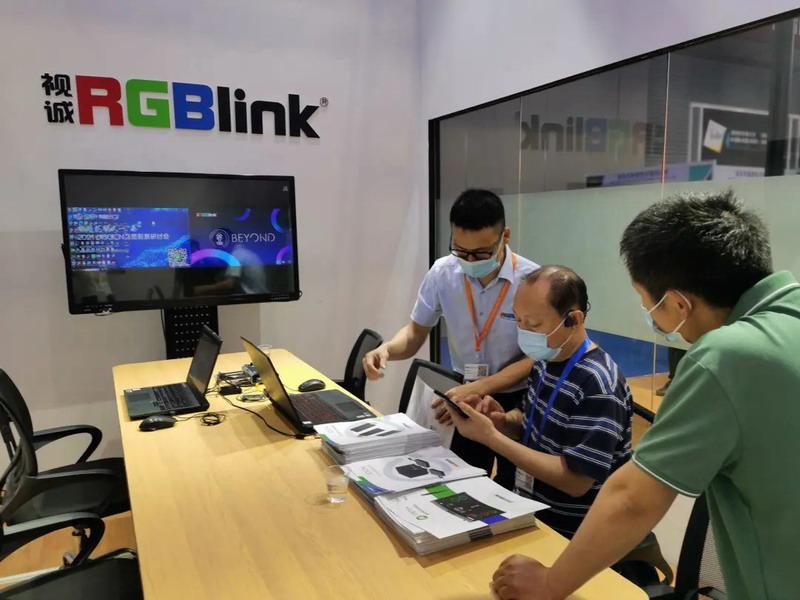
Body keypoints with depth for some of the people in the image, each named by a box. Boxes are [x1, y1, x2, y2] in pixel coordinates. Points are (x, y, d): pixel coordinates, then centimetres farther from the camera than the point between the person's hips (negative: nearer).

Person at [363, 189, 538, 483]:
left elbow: (536, 357, -17)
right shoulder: (442, 273, -10)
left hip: (518, 401, -2)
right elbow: (415, 332, -1)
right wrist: (387, 348, -23)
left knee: (512, 492, 12)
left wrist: (477, 389, -31)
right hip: (466, 397, 2)